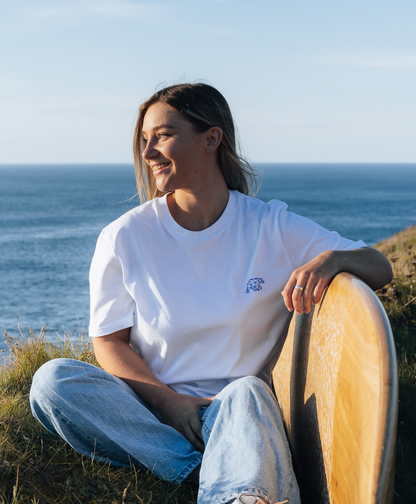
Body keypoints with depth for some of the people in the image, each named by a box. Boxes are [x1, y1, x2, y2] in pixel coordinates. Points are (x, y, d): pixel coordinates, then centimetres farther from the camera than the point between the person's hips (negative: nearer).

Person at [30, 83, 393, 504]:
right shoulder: (124, 237, 0)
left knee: (248, 392, -36)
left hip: (238, 408, -1)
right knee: (52, 379, -27)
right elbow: (109, 343, 2)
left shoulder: (271, 228, 0)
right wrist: (168, 401, -15)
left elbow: (381, 270, 2)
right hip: (148, 408, 2)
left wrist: (333, 258, -22)